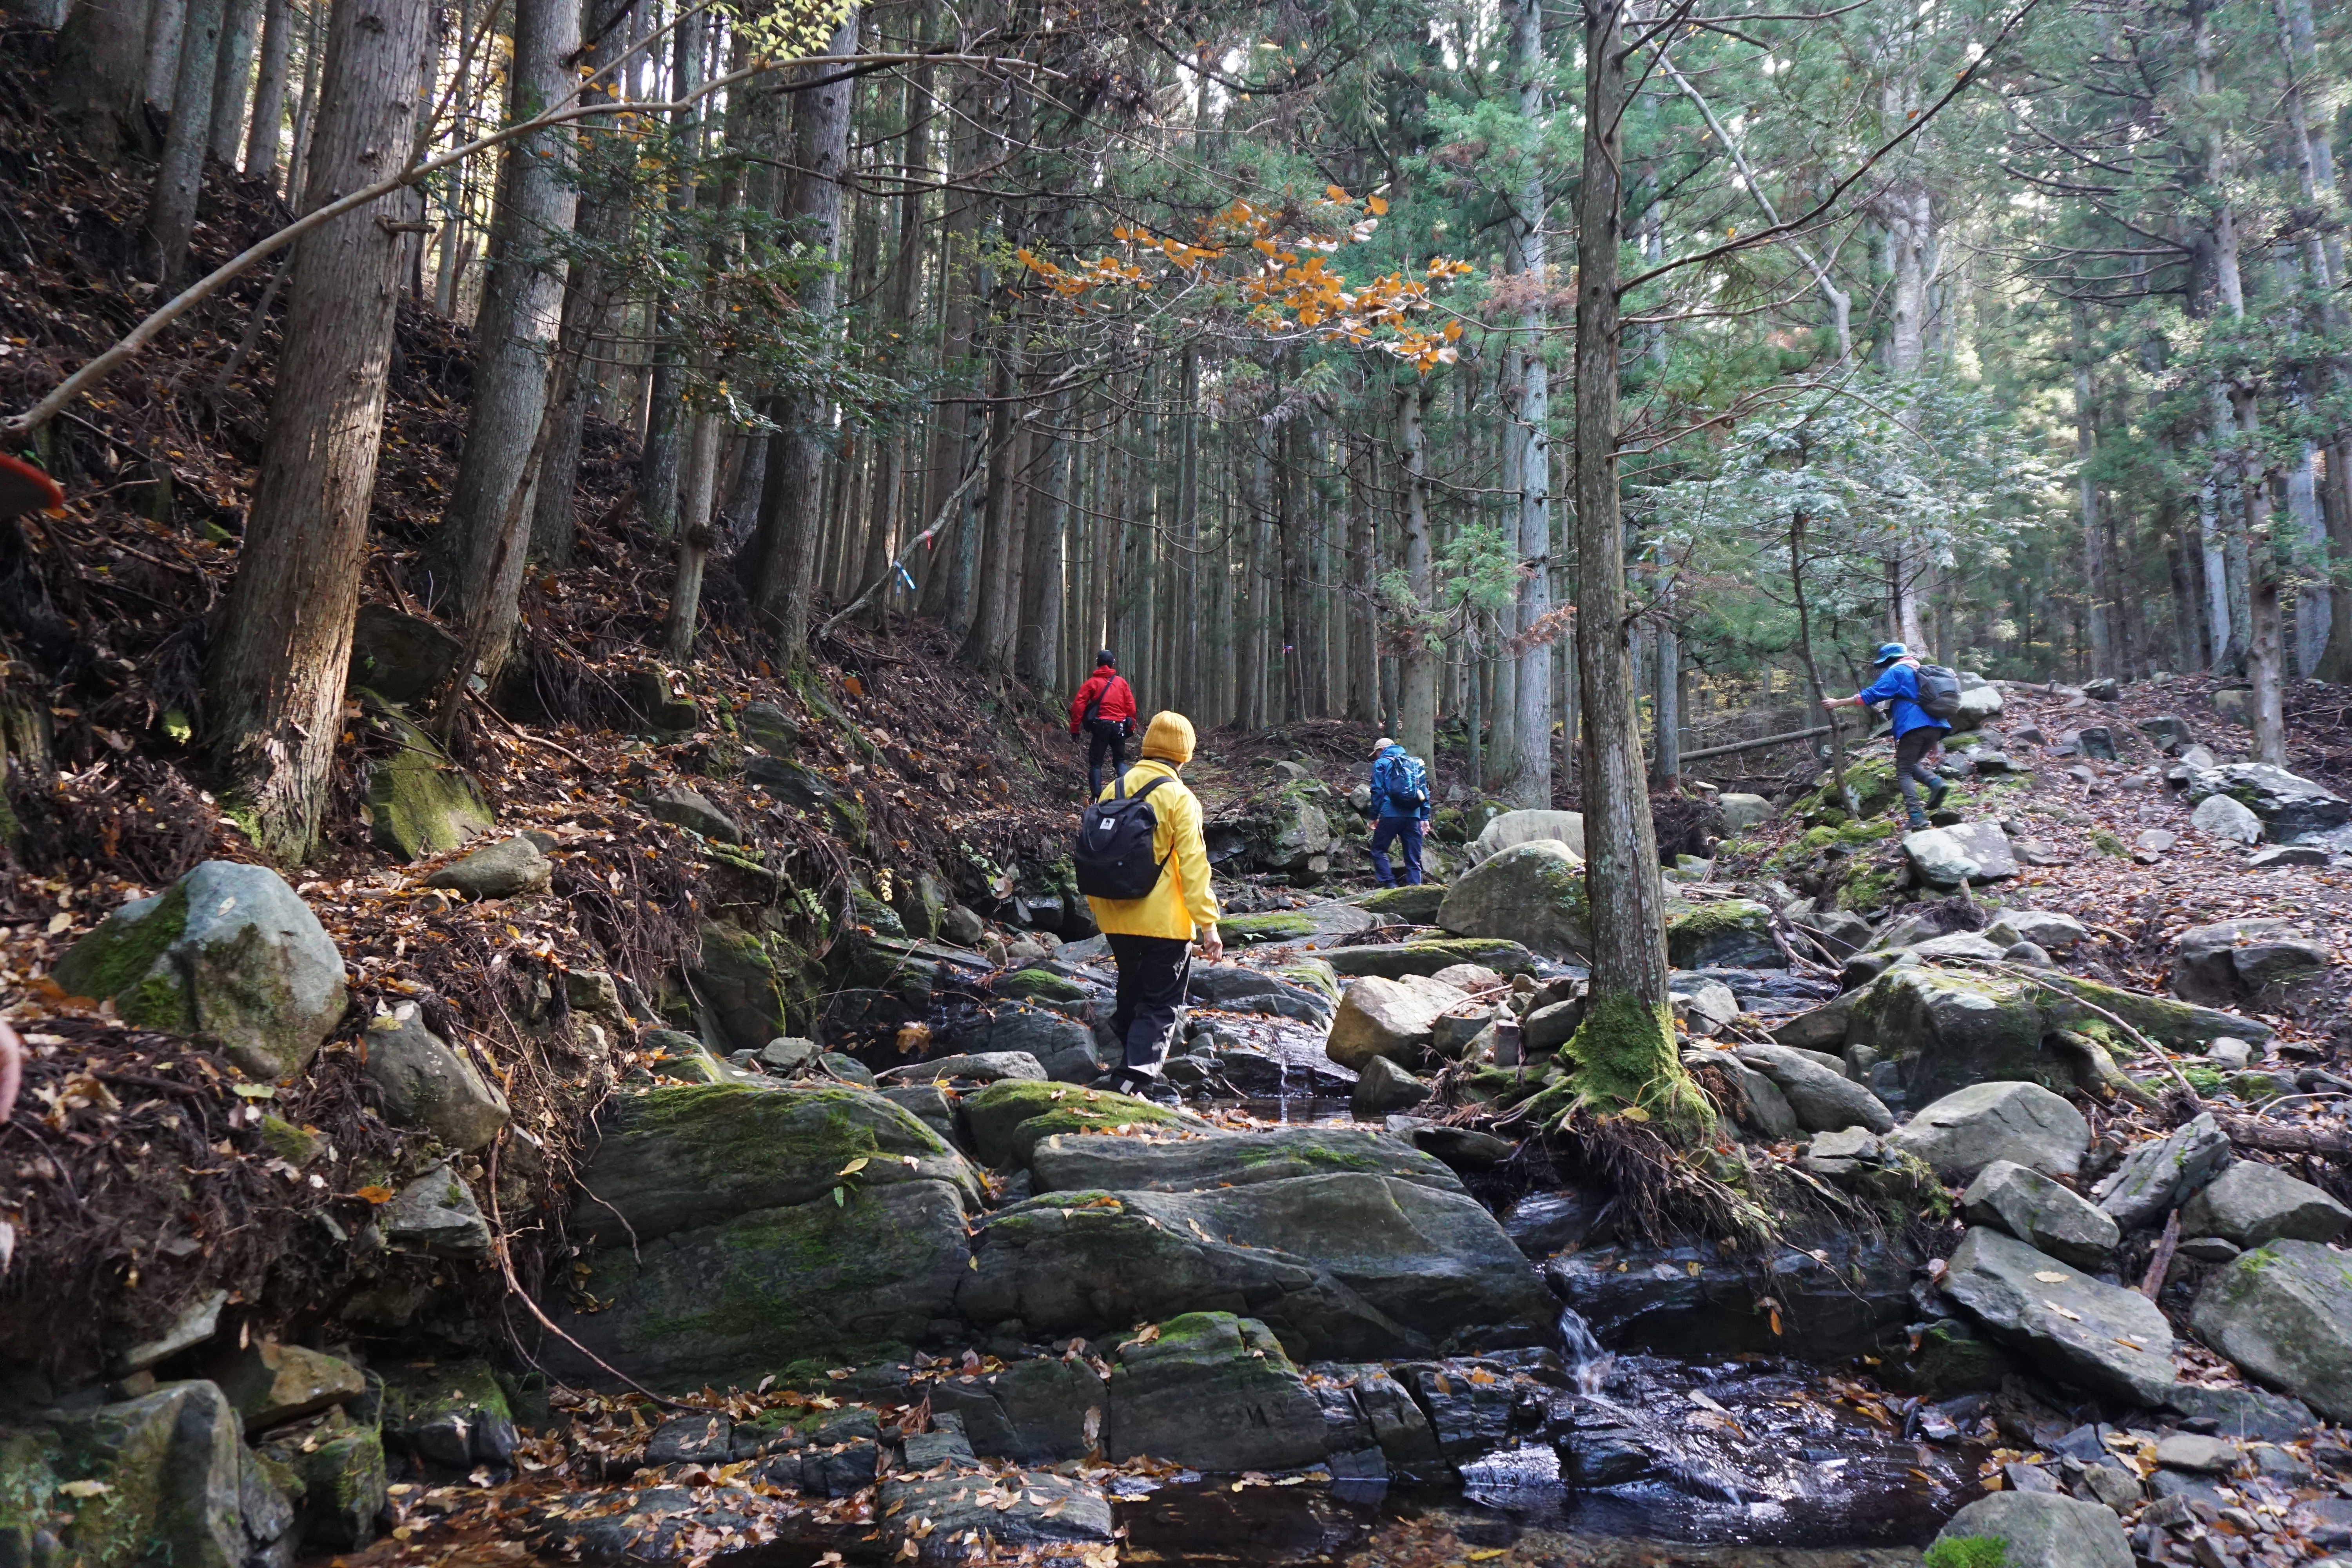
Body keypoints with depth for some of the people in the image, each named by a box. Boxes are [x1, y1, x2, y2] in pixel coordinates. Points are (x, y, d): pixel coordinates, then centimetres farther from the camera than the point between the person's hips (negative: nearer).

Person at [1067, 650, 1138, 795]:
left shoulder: (1092, 682, 1)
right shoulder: (1122, 682, 8)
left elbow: (1078, 704, -5)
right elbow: (1131, 706, 7)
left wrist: (1075, 728, -1)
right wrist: (1131, 727, 17)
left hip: (1101, 726, -2)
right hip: (1120, 726, 2)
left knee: (1095, 762, 6)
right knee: (1120, 760, 17)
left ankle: (1096, 795, -4)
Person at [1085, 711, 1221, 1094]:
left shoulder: (1113, 790, 7)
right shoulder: (1180, 798, -10)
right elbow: (1193, 865, -15)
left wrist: (1097, 905, 25)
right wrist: (1208, 923, -13)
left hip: (1116, 916, 5)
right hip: (1163, 919, -5)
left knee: (1131, 991, 23)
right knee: (1162, 1003, 0)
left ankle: (1131, 1044, 32)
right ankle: (1137, 1073, -13)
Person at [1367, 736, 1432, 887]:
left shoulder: (1381, 763, 6)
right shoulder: (1416, 763, 20)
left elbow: (1377, 791, -2)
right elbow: (1425, 791, 17)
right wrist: (1425, 817, 16)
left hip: (1391, 814, -5)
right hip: (1413, 816, 5)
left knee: (1378, 850, 5)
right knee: (1413, 857, 7)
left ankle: (1390, 884, -8)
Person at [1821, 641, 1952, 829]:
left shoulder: (1896, 671, 3)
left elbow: (1871, 695, -6)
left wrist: (1838, 703, -1)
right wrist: (1935, 740, 32)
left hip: (1914, 727, -8)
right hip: (1935, 727, 8)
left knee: (1904, 773, -3)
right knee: (1912, 765, 22)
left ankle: (1917, 817, -16)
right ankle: (1936, 783, -8)